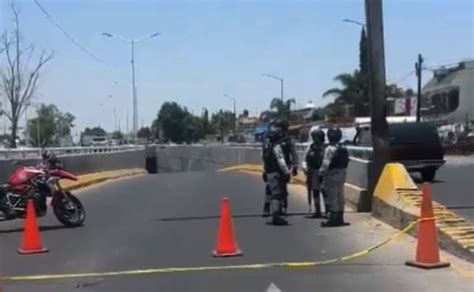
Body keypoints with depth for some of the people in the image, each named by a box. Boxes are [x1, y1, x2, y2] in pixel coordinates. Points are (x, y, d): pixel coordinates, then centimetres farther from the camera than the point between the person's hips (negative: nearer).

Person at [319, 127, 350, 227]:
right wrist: (342, 170, 13)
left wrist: (321, 173, -15)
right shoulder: (343, 148, 9)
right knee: (340, 197, 14)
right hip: (341, 175, 8)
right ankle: (340, 218, 21)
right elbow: (346, 162, 9)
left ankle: (333, 219, 0)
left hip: (331, 175, -8)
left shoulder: (330, 149, -17)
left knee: (332, 198, -3)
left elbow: (326, 164, -21)